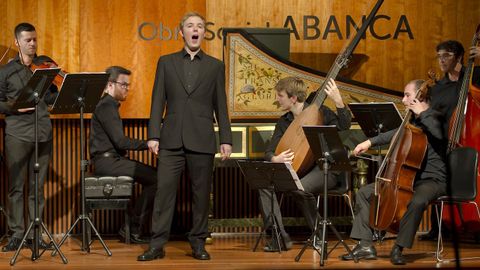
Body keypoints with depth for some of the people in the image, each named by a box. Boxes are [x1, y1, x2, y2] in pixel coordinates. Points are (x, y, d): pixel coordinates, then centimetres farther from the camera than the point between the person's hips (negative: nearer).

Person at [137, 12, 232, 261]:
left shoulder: (215, 66, 9)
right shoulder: (166, 62, 10)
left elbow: (220, 106, 8)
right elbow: (158, 102, 6)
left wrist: (225, 139, 1)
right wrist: (153, 135, -2)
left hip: (202, 140, 0)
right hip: (171, 139, 0)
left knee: (201, 193, 3)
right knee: (164, 190, -3)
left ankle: (198, 243, 12)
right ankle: (157, 244, -1)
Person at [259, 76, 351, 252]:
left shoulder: (319, 112, -6)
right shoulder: (283, 122, 11)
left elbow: (344, 126, -22)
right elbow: (269, 152, 10)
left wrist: (338, 101, -36)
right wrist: (275, 159, -15)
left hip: (323, 168, -6)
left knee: (300, 187, -36)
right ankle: (280, 237, -19)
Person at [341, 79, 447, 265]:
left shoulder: (433, 117, -9)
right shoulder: (412, 120, 14)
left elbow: (439, 134, -31)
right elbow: (395, 135, 28)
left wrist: (422, 112, -23)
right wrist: (370, 142, 16)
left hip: (432, 179, -8)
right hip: (407, 176, 8)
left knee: (417, 201, -41)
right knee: (364, 193, 1)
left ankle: (398, 248, -29)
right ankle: (366, 246, -4)